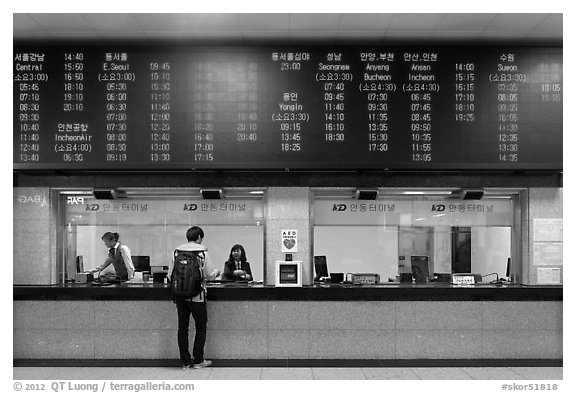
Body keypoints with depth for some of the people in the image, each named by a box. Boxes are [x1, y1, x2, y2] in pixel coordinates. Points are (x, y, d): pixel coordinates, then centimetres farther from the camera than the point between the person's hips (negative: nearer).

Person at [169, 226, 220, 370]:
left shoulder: (177, 250, 4)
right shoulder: (202, 251, -6)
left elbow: (170, 274, 5)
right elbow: (208, 275, -7)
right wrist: (216, 273, 14)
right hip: (197, 295, -4)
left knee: (182, 328, 9)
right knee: (201, 327, 9)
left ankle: (185, 361, 14)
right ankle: (198, 360, 11)